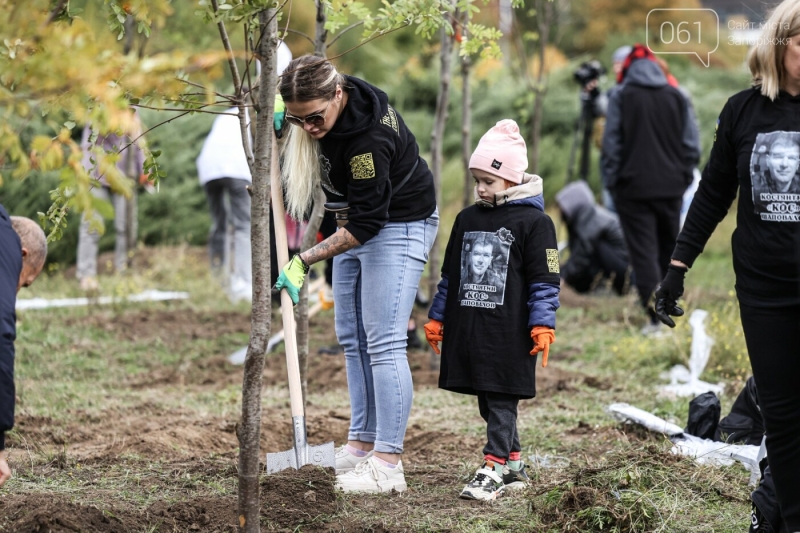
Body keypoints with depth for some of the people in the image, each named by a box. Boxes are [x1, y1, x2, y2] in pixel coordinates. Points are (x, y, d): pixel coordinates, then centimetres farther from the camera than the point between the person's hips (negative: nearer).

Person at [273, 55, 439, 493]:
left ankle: (387, 464, -14)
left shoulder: (368, 139, -34)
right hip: (356, 220, 9)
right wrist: (281, 127, -4)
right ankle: (361, 446, 17)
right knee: (352, 340, 11)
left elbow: (367, 224, -29)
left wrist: (306, 260, -27)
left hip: (397, 226, -9)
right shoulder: (322, 107, -10)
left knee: (383, 341, -13)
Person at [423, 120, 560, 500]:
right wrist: (437, 318, 18)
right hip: (469, 330, 6)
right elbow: (450, 274, 19)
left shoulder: (533, 222, -5)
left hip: (509, 333, -6)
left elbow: (544, 280, -7)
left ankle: (493, 469, -5)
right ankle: (513, 466, 21)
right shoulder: (467, 219, 13)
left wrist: (543, 325, -13)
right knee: (487, 404, 11)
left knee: (502, 401, -5)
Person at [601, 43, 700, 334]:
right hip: (671, 187, 4)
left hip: (634, 187, -4)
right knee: (669, 249, 16)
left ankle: (654, 315, -14)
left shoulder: (621, 97, -3)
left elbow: (611, 146, -6)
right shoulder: (676, 96, 6)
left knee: (643, 252, -4)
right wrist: (683, 176, 14)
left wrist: (612, 183, 2)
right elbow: (692, 144, 5)